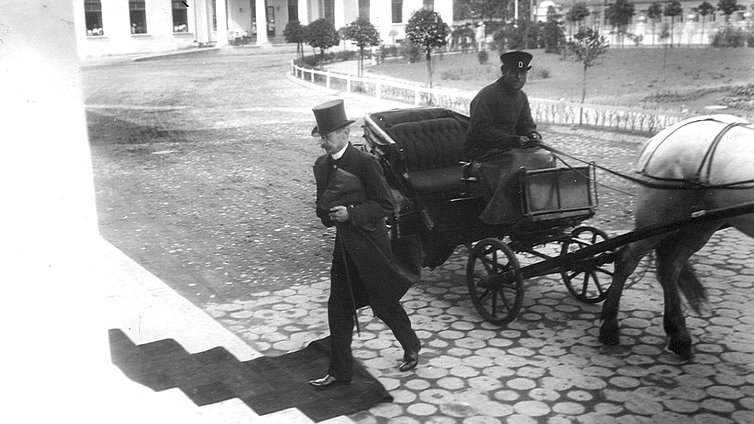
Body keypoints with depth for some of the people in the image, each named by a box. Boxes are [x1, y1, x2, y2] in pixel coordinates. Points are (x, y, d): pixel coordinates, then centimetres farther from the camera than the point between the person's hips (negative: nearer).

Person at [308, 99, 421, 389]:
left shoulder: (365, 163, -16)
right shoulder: (322, 165, 6)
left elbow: (385, 205, -14)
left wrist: (350, 213, -23)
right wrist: (327, 213, -7)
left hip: (370, 245, -6)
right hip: (344, 246, 6)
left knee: (385, 304, 8)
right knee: (338, 309, 6)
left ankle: (411, 347, 35)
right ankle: (339, 371, 17)